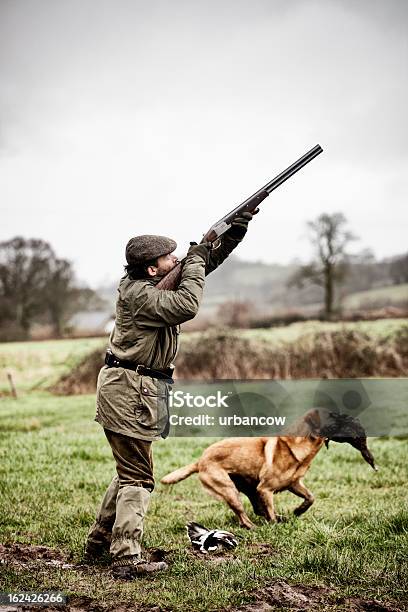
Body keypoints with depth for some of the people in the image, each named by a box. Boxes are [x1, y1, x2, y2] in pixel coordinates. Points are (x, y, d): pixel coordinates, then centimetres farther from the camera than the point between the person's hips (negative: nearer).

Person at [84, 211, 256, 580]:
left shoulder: (157, 282, 9)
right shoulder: (138, 292, -19)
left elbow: (206, 262, 13)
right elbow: (187, 306, -32)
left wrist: (236, 231, 0)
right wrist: (195, 260, -18)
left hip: (137, 390, 10)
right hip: (129, 391, -10)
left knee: (130, 472, 18)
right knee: (138, 478, -7)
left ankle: (98, 545, 28)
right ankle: (127, 559, -3)